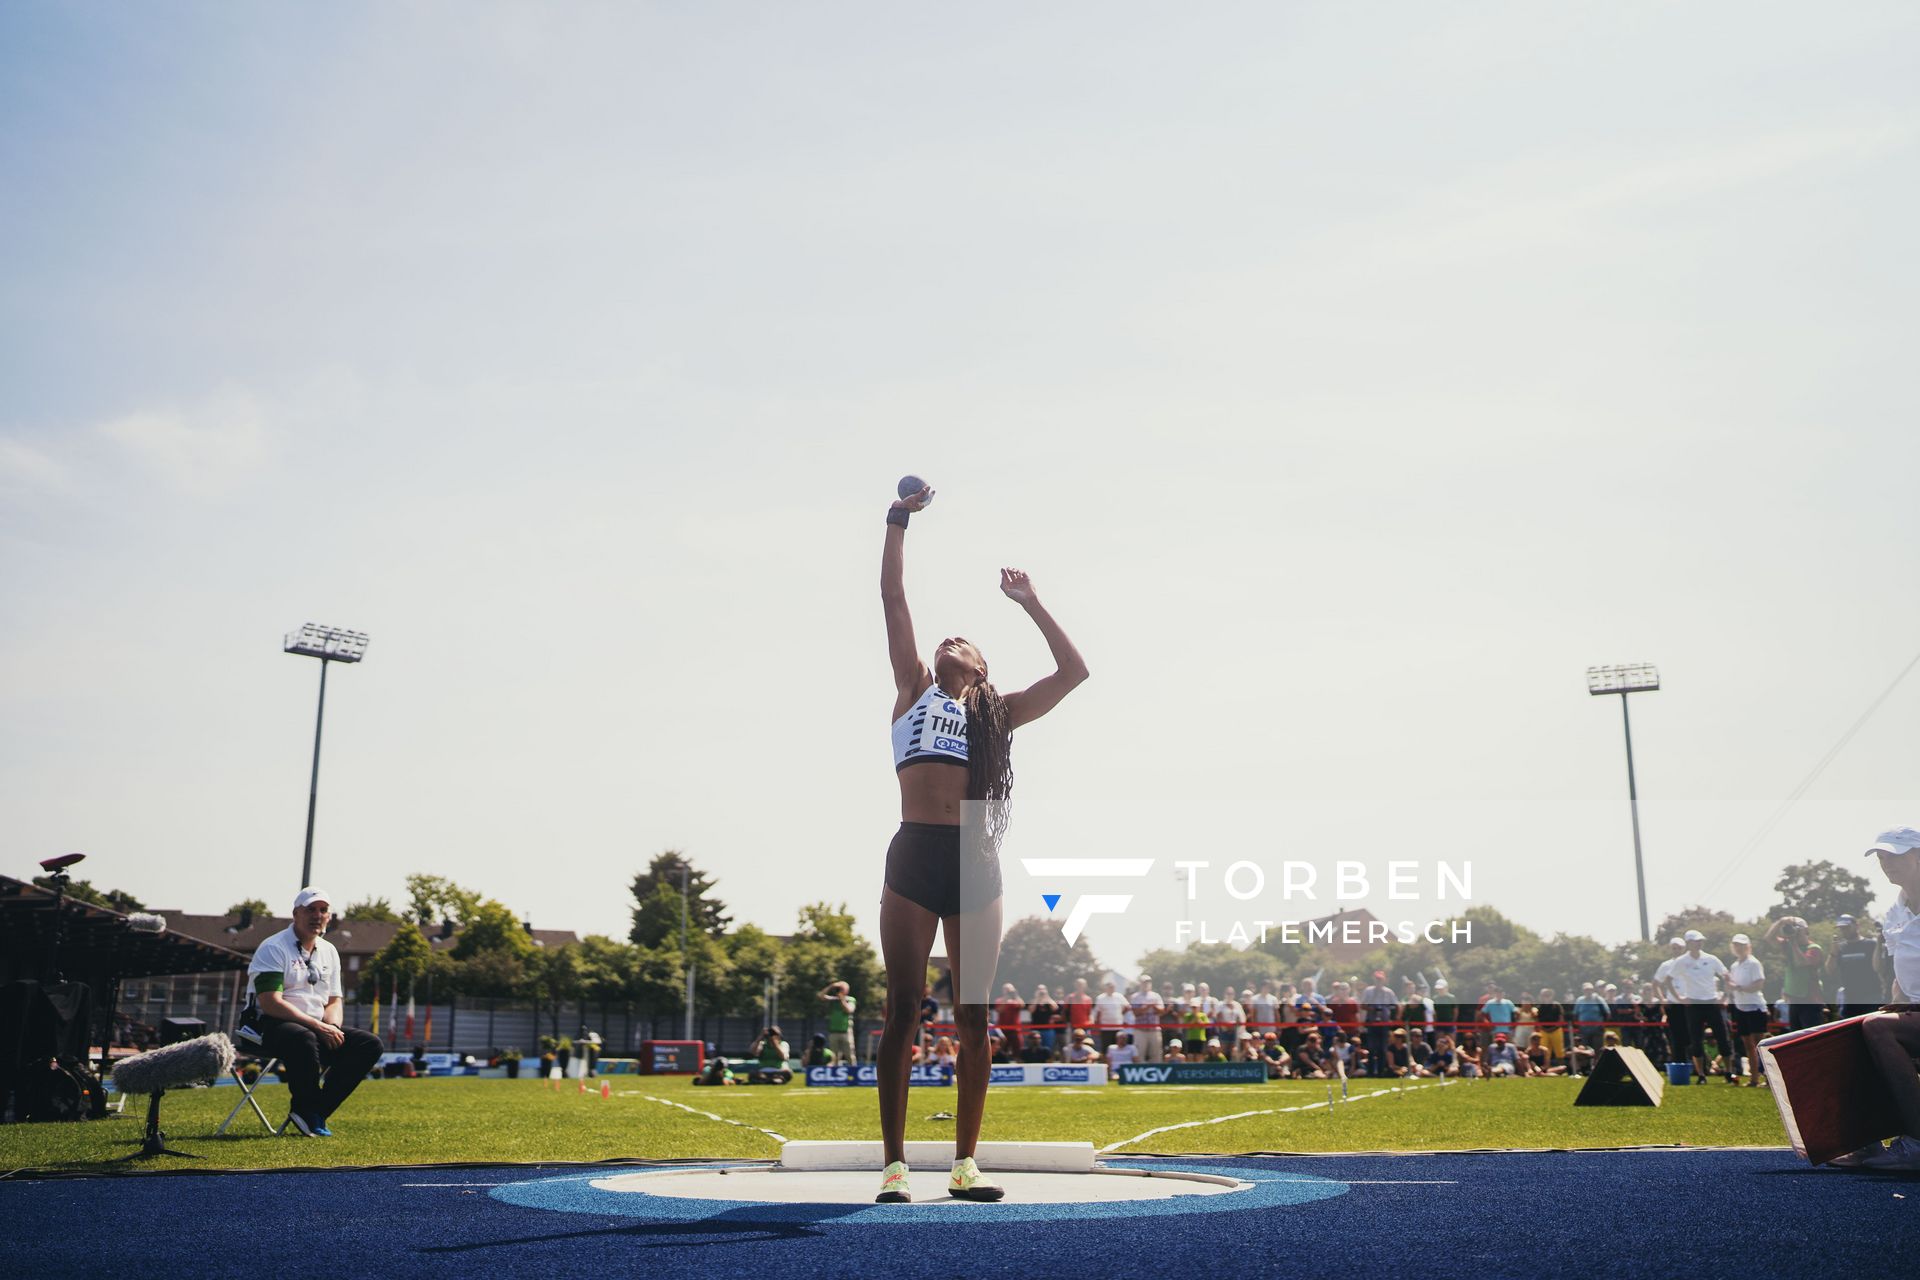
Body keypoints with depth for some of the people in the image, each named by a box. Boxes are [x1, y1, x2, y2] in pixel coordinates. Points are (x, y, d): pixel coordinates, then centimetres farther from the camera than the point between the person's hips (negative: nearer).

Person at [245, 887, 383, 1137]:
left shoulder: (329, 952, 16)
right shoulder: (273, 948, -7)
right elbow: (270, 1003, -18)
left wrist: (332, 1027, -7)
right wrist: (318, 1026, -22)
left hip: (317, 1028, 7)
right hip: (272, 1027, -7)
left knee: (370, 1044, -13)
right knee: (304, 1040, -41)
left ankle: (315, 1112, -12)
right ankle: (308, 1112, -17)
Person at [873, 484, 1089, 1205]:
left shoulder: (998, 715, 18)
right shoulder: (914, 691, 15)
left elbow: (1073, 671, 14)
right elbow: (893, 600, 11)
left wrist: (1030, 604, 15)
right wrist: (898, 521, 10)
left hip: (975, 863, 2)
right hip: (913, 858, -1)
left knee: (973, 1017, 3)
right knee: (902, 1011, -1)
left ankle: (965, 1164, 10)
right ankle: (895, 1165, 3)